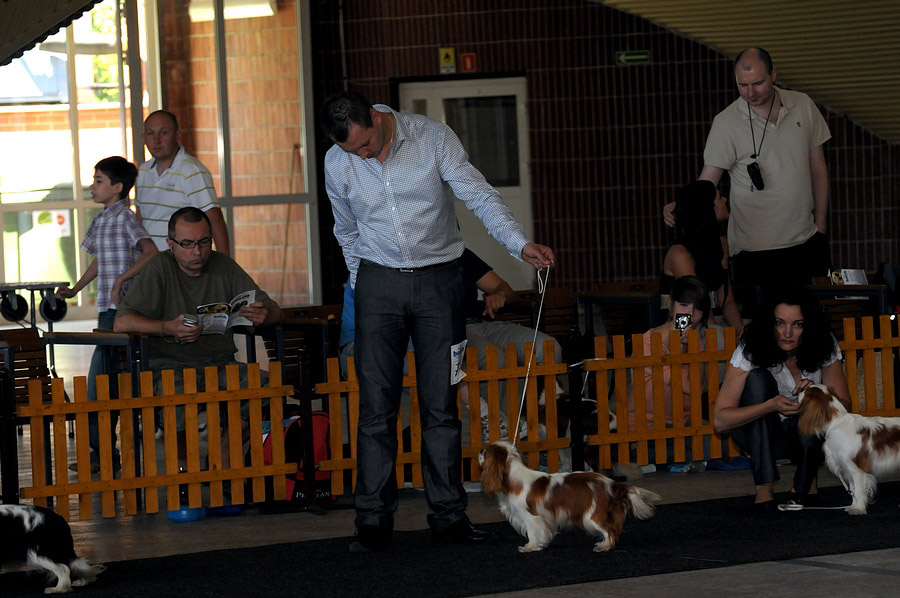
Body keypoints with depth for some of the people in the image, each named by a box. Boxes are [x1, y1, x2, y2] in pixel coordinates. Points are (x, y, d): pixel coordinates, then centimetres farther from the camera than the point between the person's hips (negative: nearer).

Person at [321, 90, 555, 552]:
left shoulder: (434, 138, -11)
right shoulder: (337, 163, -3)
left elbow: (479, 196, -14)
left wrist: (520, 243, -27)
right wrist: (361, 283, 13)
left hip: (439, 279, -1)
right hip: (379, 283, 1)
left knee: (441, 405, 0)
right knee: (376, 406, -4)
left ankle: (448, 514, 6)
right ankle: (374, 521, -1)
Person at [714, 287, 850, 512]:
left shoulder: (824, 347, -16)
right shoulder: (751, 350, -23)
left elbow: (844, 405, -11)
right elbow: (720, 420, -25)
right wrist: (771, 405, -40)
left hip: (807, 433, 1)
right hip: (758, 433, -1)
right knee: (758, 377, -28)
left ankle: (805, 482, -1)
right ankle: (765, 485, -27)